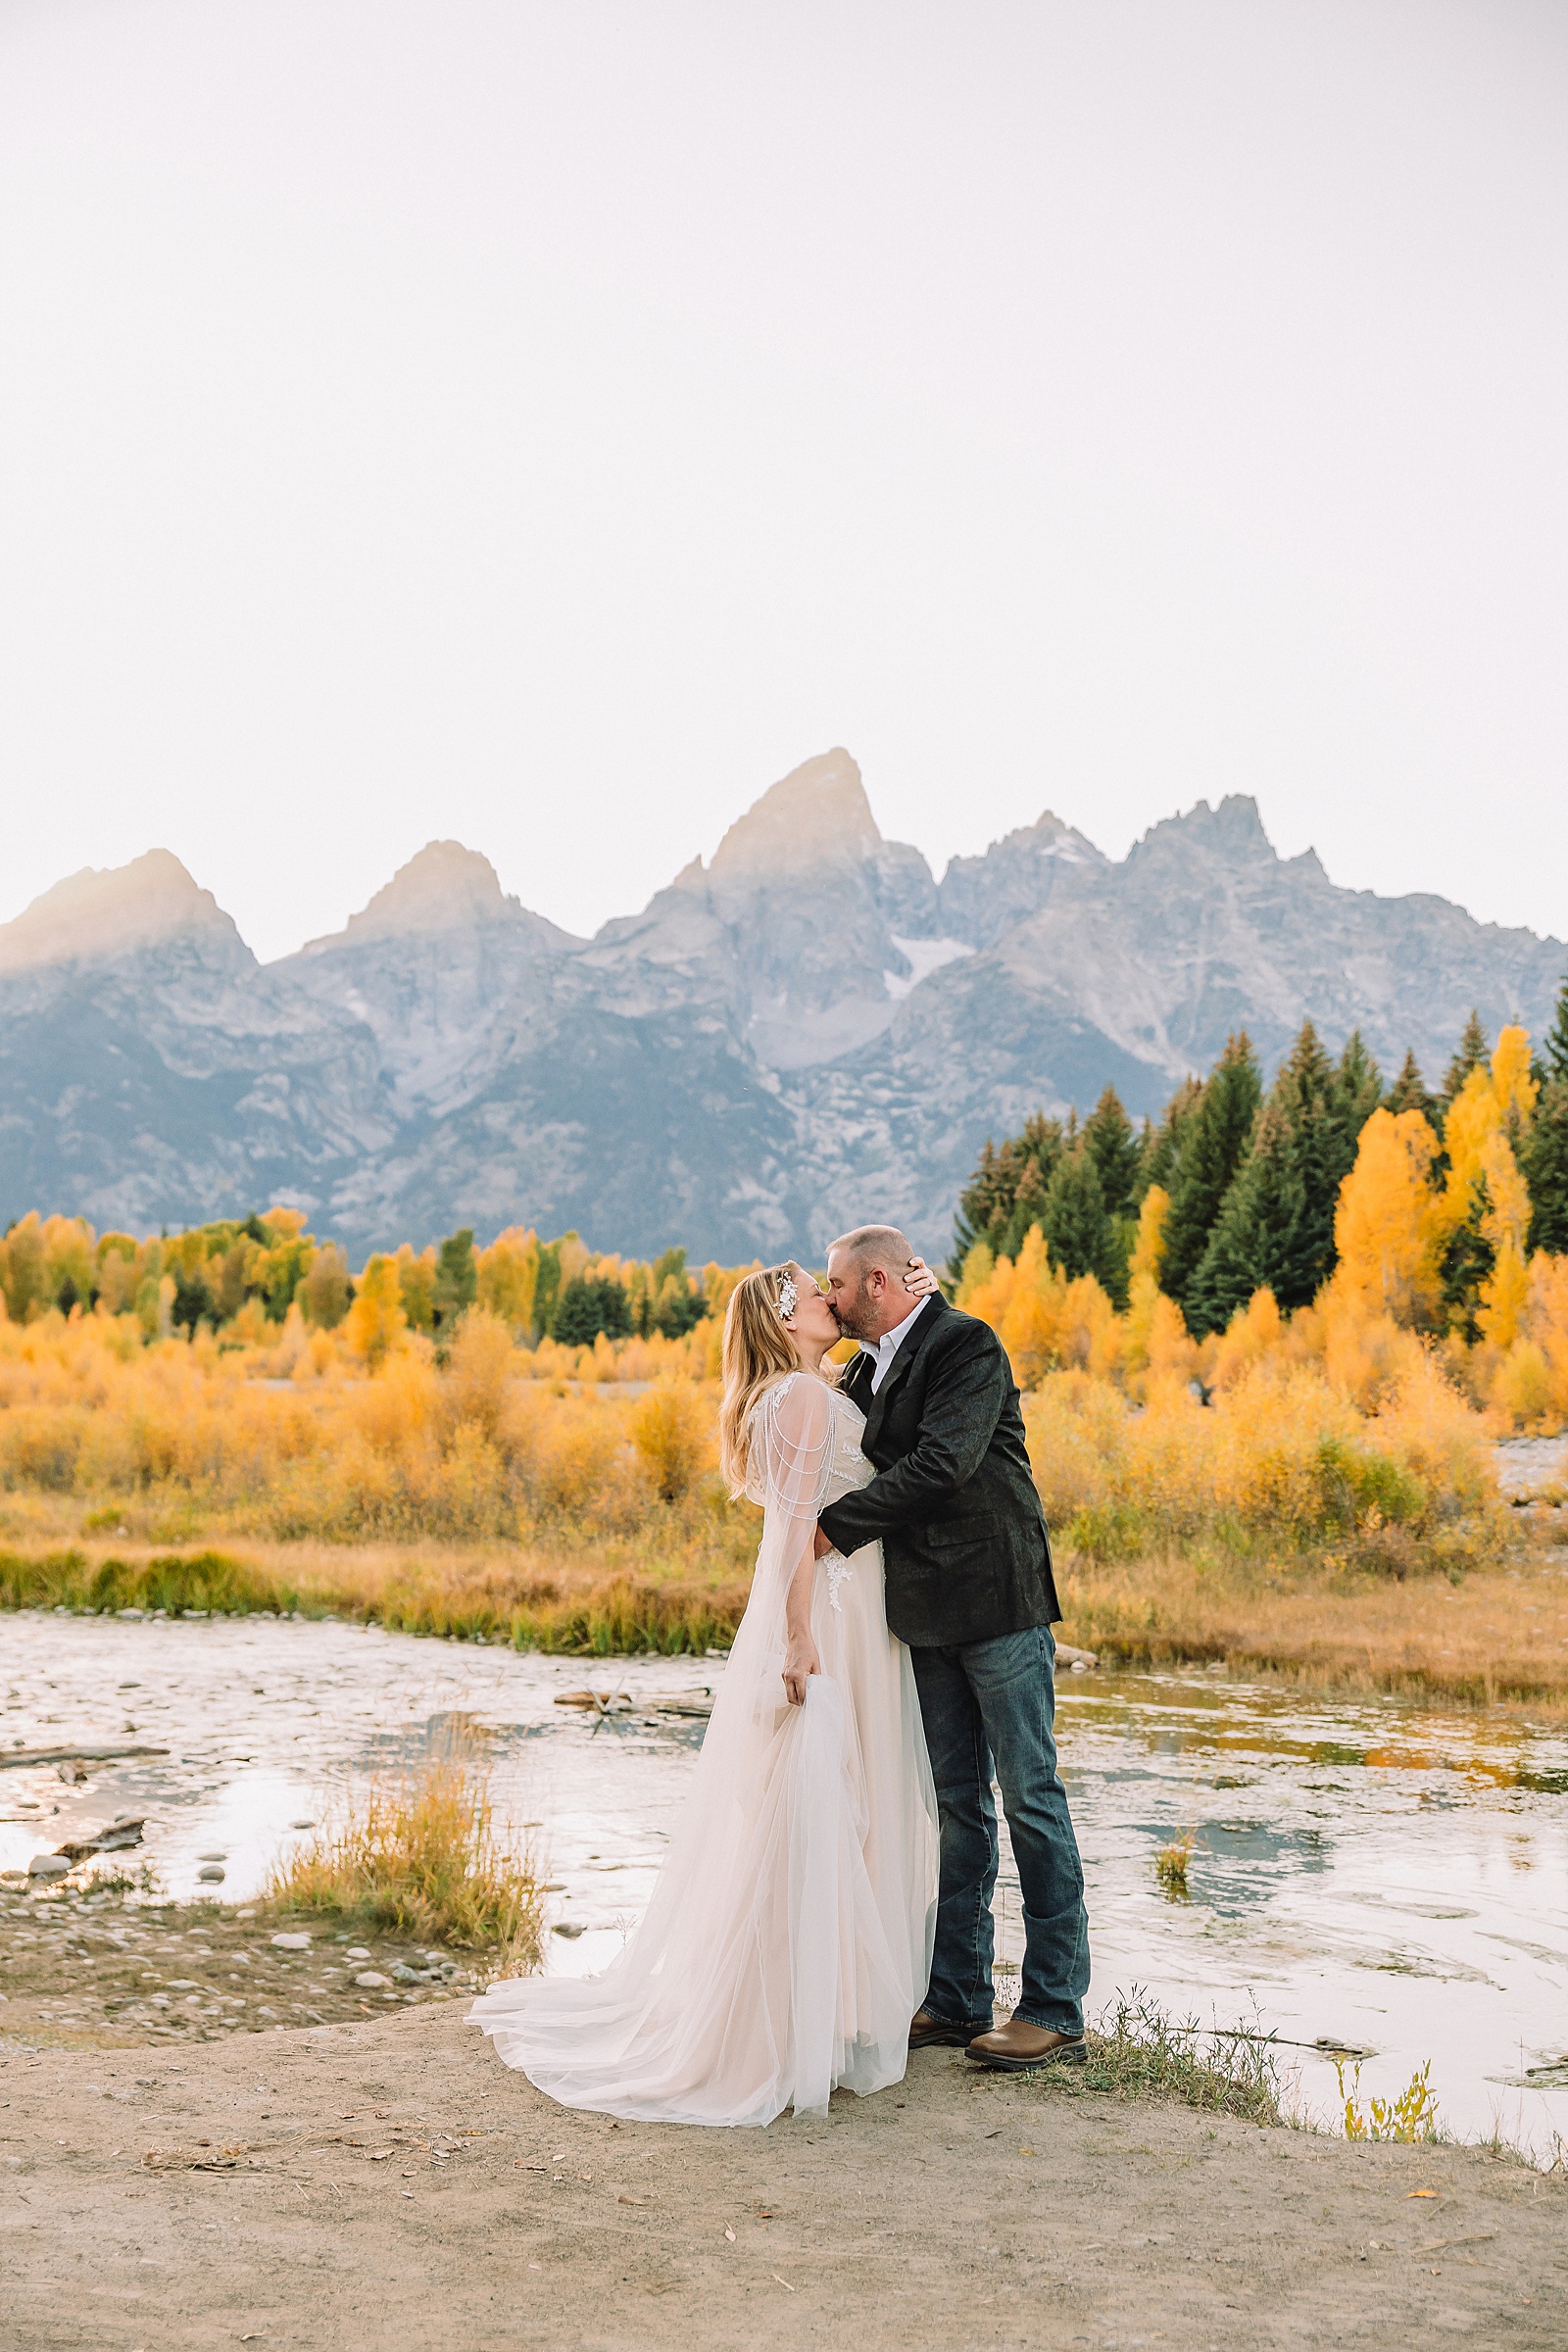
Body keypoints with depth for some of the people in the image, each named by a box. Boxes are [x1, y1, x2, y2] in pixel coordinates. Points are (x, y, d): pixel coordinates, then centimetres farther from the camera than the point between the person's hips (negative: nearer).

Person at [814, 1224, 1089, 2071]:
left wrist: (834, 1525, -19)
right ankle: (958, 1999, 20)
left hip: (997, 1603, -8)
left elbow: (940, 1465, -24)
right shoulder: (868, 1369, 13)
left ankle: (1055, 2009, 6)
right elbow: (870, 1468, 18)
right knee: (955, 1804, 12)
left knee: (1030, 1799, -1)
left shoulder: (965, 1345, -13)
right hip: (927, 1617, 8)